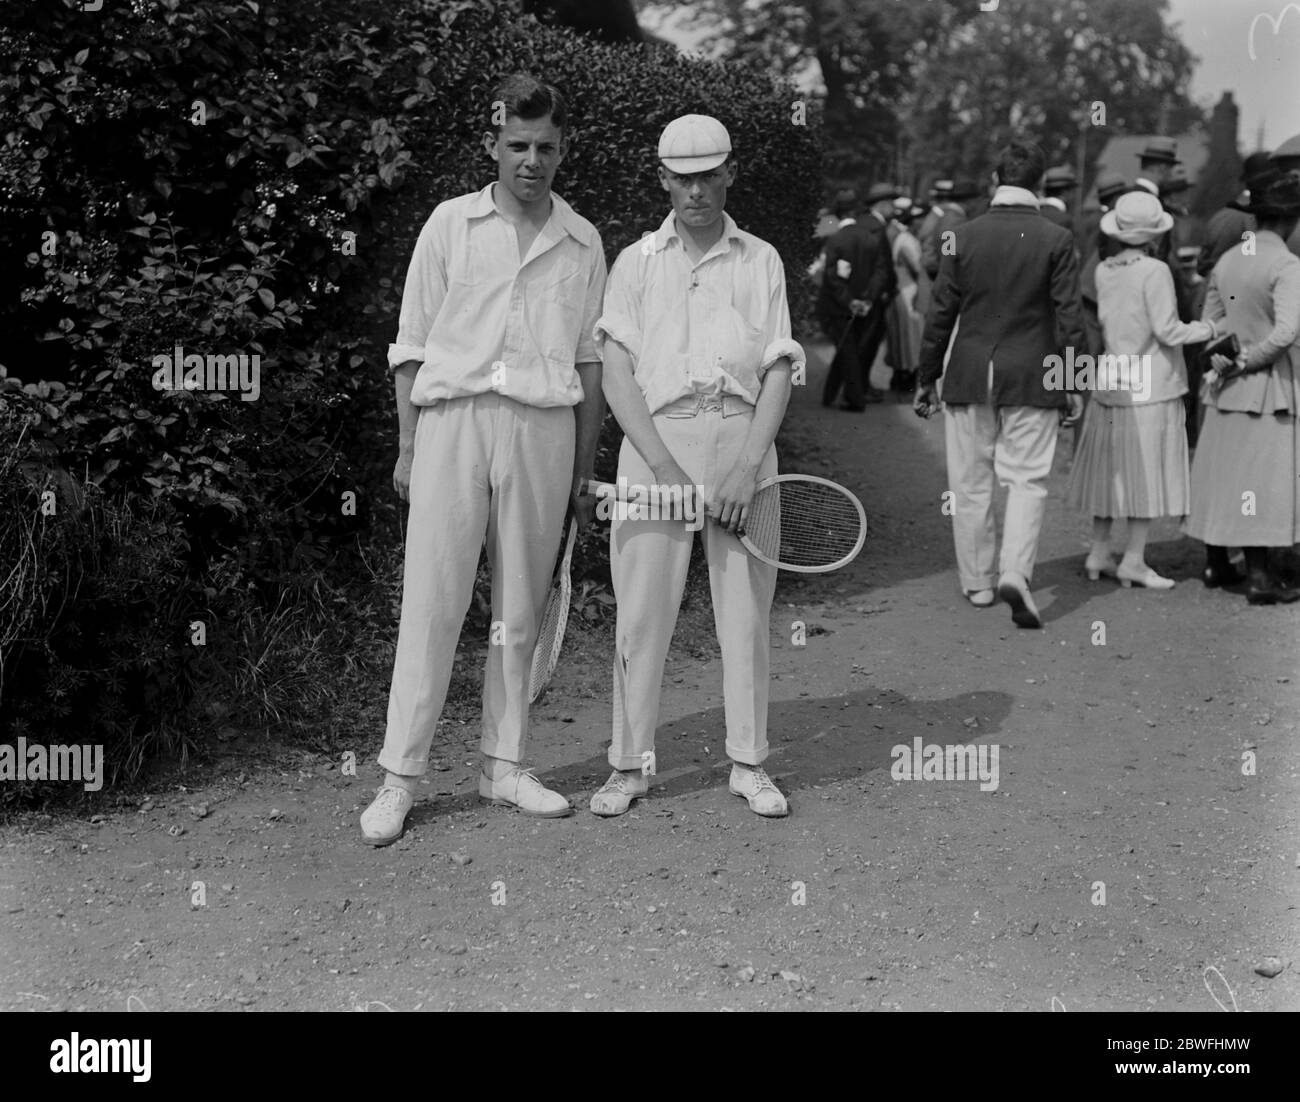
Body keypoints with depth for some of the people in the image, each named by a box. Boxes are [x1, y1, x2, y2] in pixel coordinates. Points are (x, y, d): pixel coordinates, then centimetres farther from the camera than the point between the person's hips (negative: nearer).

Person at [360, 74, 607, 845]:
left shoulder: (582, 241, 11)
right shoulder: (451, 224, 6)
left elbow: (589, 362, 12)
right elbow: (413, 345, 6)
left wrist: (584, 469, 9)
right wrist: (407, 448, 1)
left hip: (544, 427, 2)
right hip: (455, 416, -2)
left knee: (522, 608, 6)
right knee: (432, 602, -4)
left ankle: (506, 765, 17)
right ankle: (401, 777, 3)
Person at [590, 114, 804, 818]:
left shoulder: (761, 261, 10)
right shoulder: (636, 263, 8)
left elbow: (779, 373, 3)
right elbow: (617, 376, -1)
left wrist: (747, 468, -10)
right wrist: (666, 467, -12)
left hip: (742, 438, 1)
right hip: (655, 442, 0)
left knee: (745, 610, 3)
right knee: (641, 610, 0)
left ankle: (749, 765, 14)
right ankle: (630, 765, 11)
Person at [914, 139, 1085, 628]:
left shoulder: (965, 235, 0)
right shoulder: (1056, 240, -4)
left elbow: (941, 312, 2)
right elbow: (1068, 318, -4)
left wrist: (926, 378, 9)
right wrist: (1073, 384, 3)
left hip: (969, 378, 2)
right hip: (1031, 380, -1)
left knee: (971, 483, 11)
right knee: (1027, 479, 4)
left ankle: (977, 582, 19)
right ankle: (1015, 572, -13)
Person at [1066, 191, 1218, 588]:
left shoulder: (1104, 271, 4)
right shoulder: (1154, 272, -13)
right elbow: (1168, 331, -14)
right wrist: (1209, 328, 3)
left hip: (1109, 382, 6)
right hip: (1150, 385, -6)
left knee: (1112, 469, 14)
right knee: (1148, 471, 1)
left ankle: (1099, 552, 19)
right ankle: (1133, 560, 4)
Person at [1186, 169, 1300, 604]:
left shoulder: (1226, 261, 4)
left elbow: (1209, 321, 9)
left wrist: (1222, 359, 2)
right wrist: (1246, 360, -12)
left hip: (1228, 386, 6)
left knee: (1221, 468, 13)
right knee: (1263, 474, -1)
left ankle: (1216, 564, 24)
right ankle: (1258, 576, 2)